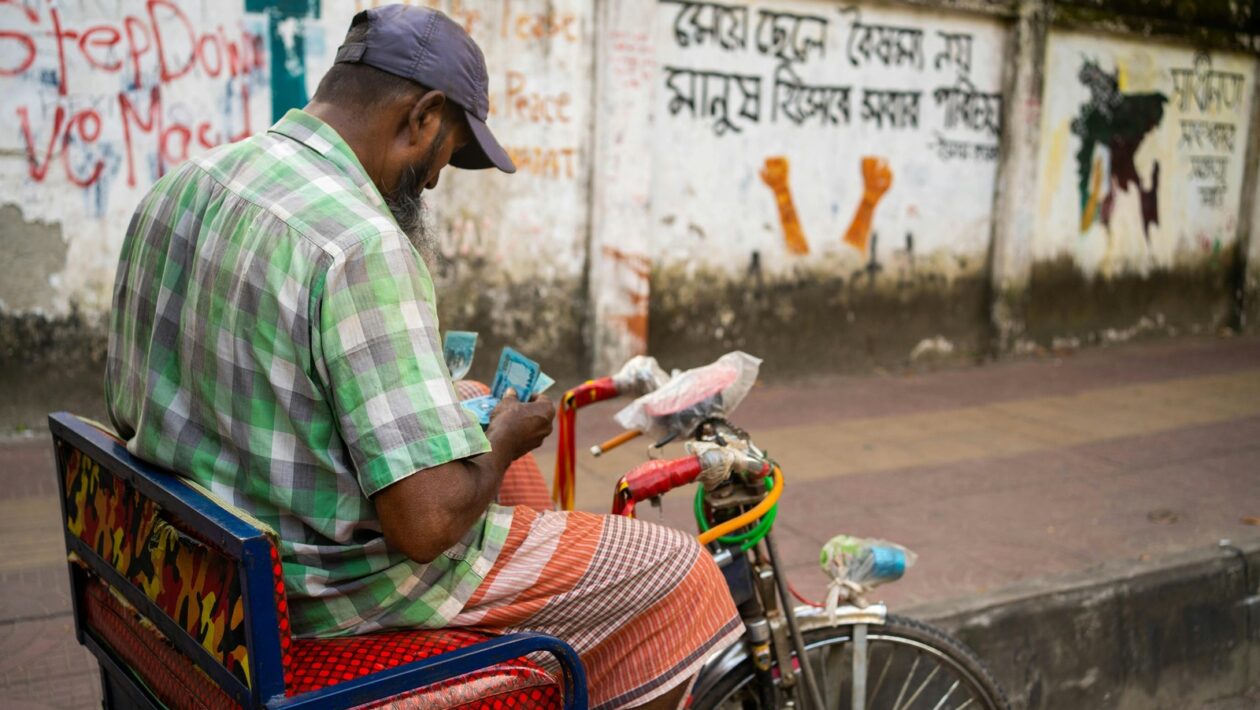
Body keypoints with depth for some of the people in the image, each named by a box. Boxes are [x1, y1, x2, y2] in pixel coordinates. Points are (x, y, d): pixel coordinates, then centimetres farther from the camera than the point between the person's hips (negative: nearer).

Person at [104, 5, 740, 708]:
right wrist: (503, 441, -7)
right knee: (678, 571, 0)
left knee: (520, 484, 30)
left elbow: (128, 409, 11)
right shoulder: (363, 246, -27)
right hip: (331, 589, -9)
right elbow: (429, 522, -30)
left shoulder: (182, 184, 1)